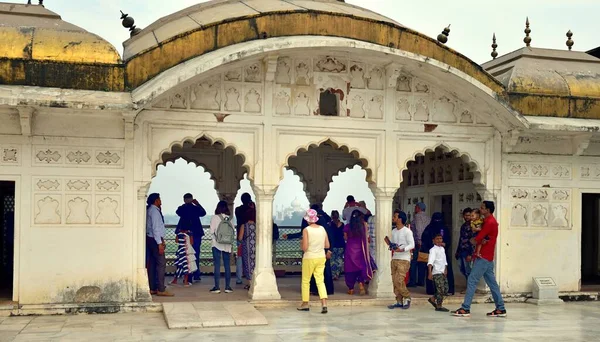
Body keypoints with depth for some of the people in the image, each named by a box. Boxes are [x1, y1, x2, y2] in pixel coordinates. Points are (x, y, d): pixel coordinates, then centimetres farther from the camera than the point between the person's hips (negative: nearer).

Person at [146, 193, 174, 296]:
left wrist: (161, 241, 15)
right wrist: (160, 243, -20)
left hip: (150, 239, 10)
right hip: (155, 240, -10)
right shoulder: (154, 211, -14)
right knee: (161, 263, -9)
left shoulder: (150, 210, 15)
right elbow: (155, 228, -19)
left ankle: (152, 289, 13)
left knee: (152, 264, 10)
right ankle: (161, 290, -10)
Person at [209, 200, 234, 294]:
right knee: (227, 265, 6)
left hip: (217, 244, -3)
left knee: (217, 265, 0)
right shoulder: (229, 218, 2)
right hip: (227, 245, 3)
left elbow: (211, 231, -8)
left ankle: (217, 287, -1)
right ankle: (228, 287, 7)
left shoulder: (214, 218, -7)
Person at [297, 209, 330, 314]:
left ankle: (305, 304, 20)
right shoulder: (322, 229, 1)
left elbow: (304, 248, -16)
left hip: (309, 258, -4)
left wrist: (301, 244, 4)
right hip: (321, 258, 4)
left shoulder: (306, 230, -13)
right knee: (320, 281, 4)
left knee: (305, 281, 12)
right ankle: (324, 304, -11)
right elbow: (327, 245, 5)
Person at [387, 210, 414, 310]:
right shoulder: (393, 231, 14)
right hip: (394, 259, 7)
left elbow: (412, 245, -14)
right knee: (395, 281, 4)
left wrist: (402, 249, -27)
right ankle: (399, 301, 13)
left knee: (399, 281, -15)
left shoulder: (407, 231, -8)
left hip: (404, 260, -7)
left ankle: (407, 297, 6)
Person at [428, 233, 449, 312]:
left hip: (443, 272, 8)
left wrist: (445, 270, 12)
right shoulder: (433, 250, -10)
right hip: (437, 272, -8)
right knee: (441, 289, -8)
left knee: (445, 289, 10)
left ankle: (432, 299, 24)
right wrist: (430, 273, -29)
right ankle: (439, 306, 3)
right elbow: (430, 262, -20)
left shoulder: (442, 249, 15)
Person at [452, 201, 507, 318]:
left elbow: (476, 240, -18)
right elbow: (481, 237, 10)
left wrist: (473, 240, 4)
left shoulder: (490, 222, -17)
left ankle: (465, 309, -8)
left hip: (483, 257, -10)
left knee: (472, 280, -9)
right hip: (487, 257, 10)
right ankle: (501, 309, 14)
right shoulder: (488, 221, 15)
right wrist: (481, 240, -12)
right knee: (492, 282, 11)